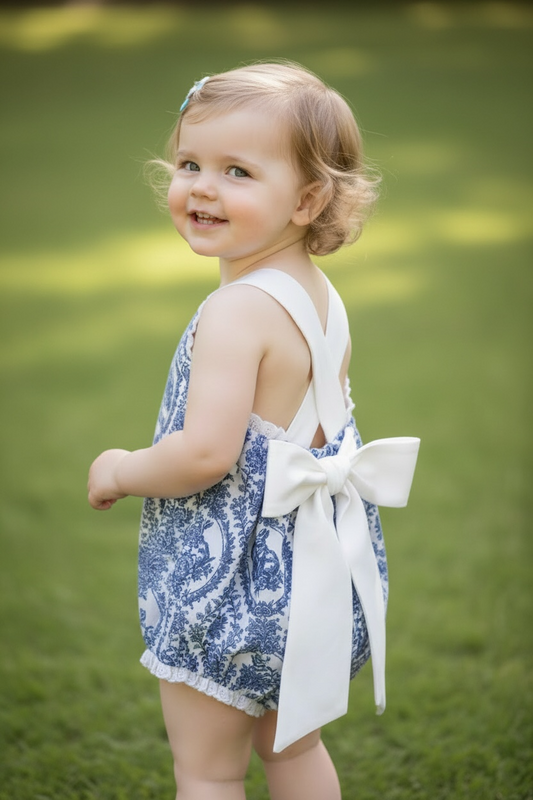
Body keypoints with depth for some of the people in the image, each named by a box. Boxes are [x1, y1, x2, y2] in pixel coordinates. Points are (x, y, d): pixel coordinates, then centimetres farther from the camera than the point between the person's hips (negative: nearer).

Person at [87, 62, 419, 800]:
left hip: (230, 583, -9)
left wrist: (121, 471, -13)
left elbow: (204, 453, -30)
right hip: (307, 566, 9)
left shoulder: (237, 312, -24)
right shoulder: (321, 297, 4)